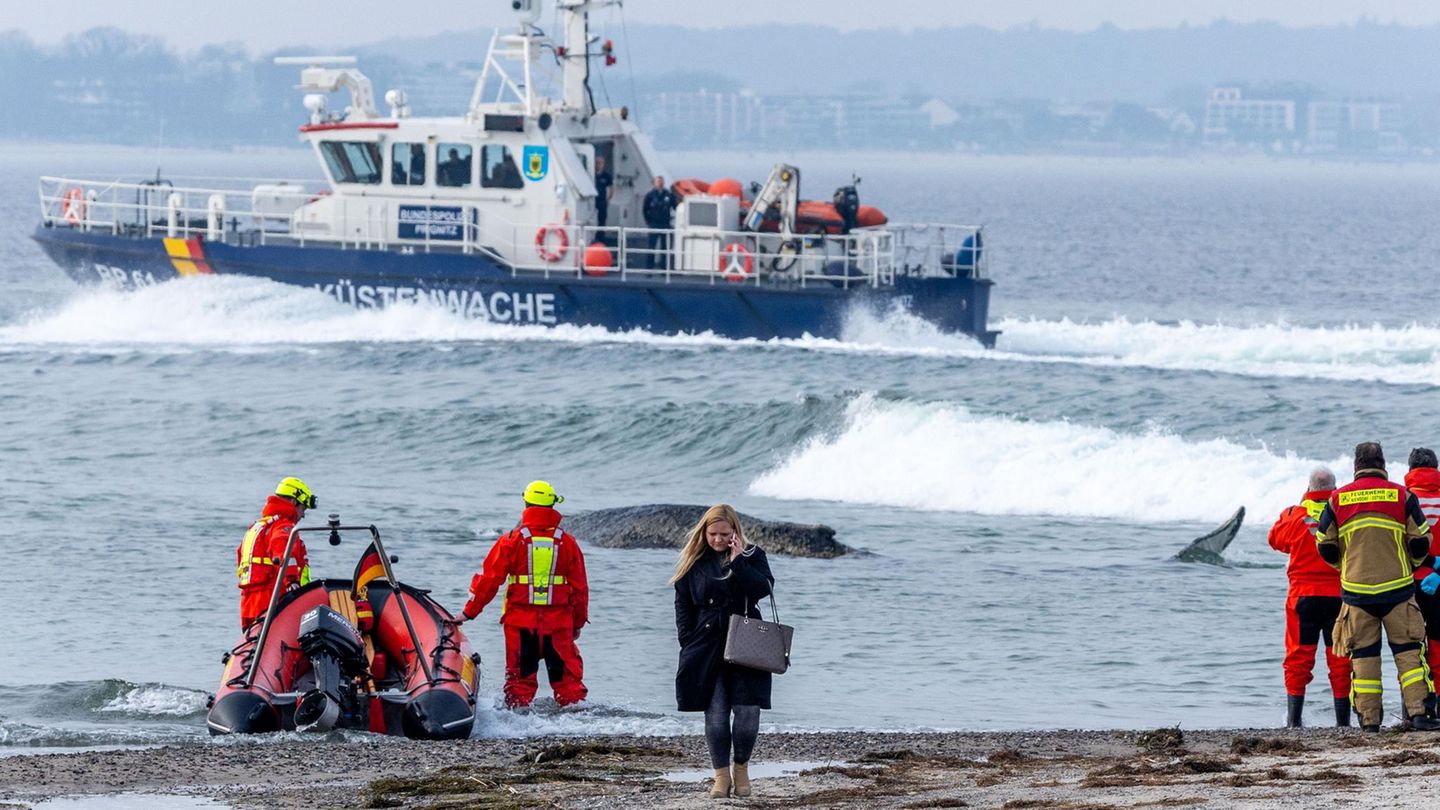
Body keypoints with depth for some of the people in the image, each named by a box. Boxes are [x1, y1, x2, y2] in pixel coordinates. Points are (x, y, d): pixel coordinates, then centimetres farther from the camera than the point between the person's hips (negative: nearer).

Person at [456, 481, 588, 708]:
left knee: (520, 676, 6)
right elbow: (580, 586, 7)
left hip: (520, 622, -1)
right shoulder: (567, 542, 2)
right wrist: (578, 622, 18)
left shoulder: (512, 540, -3)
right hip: (559, 623, 1)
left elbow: (489, 580, -1)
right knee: (567, 676, 5)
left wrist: (469, 612, 7)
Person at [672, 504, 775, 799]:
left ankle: (741, 768, 15)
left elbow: (763, 589, -14)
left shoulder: (752, 556, 3)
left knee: (747, 713, -5)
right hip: (705, 648, 1)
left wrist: (738, 561, -17)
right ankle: (721, 775, 7)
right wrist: (688, 643, -1)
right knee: (715, 715, -2)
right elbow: (682, 606, 7)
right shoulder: (693, 561, 6)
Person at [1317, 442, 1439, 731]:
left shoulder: (1337, 499, 3)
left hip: (1356, 589, 1)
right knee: (1408, 650, 3)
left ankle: (1369, 717, 4)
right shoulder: (1402, 496, 0)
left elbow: (1325, 547, 7)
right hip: (1396, 588, -1)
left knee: (1363, 653, 7)